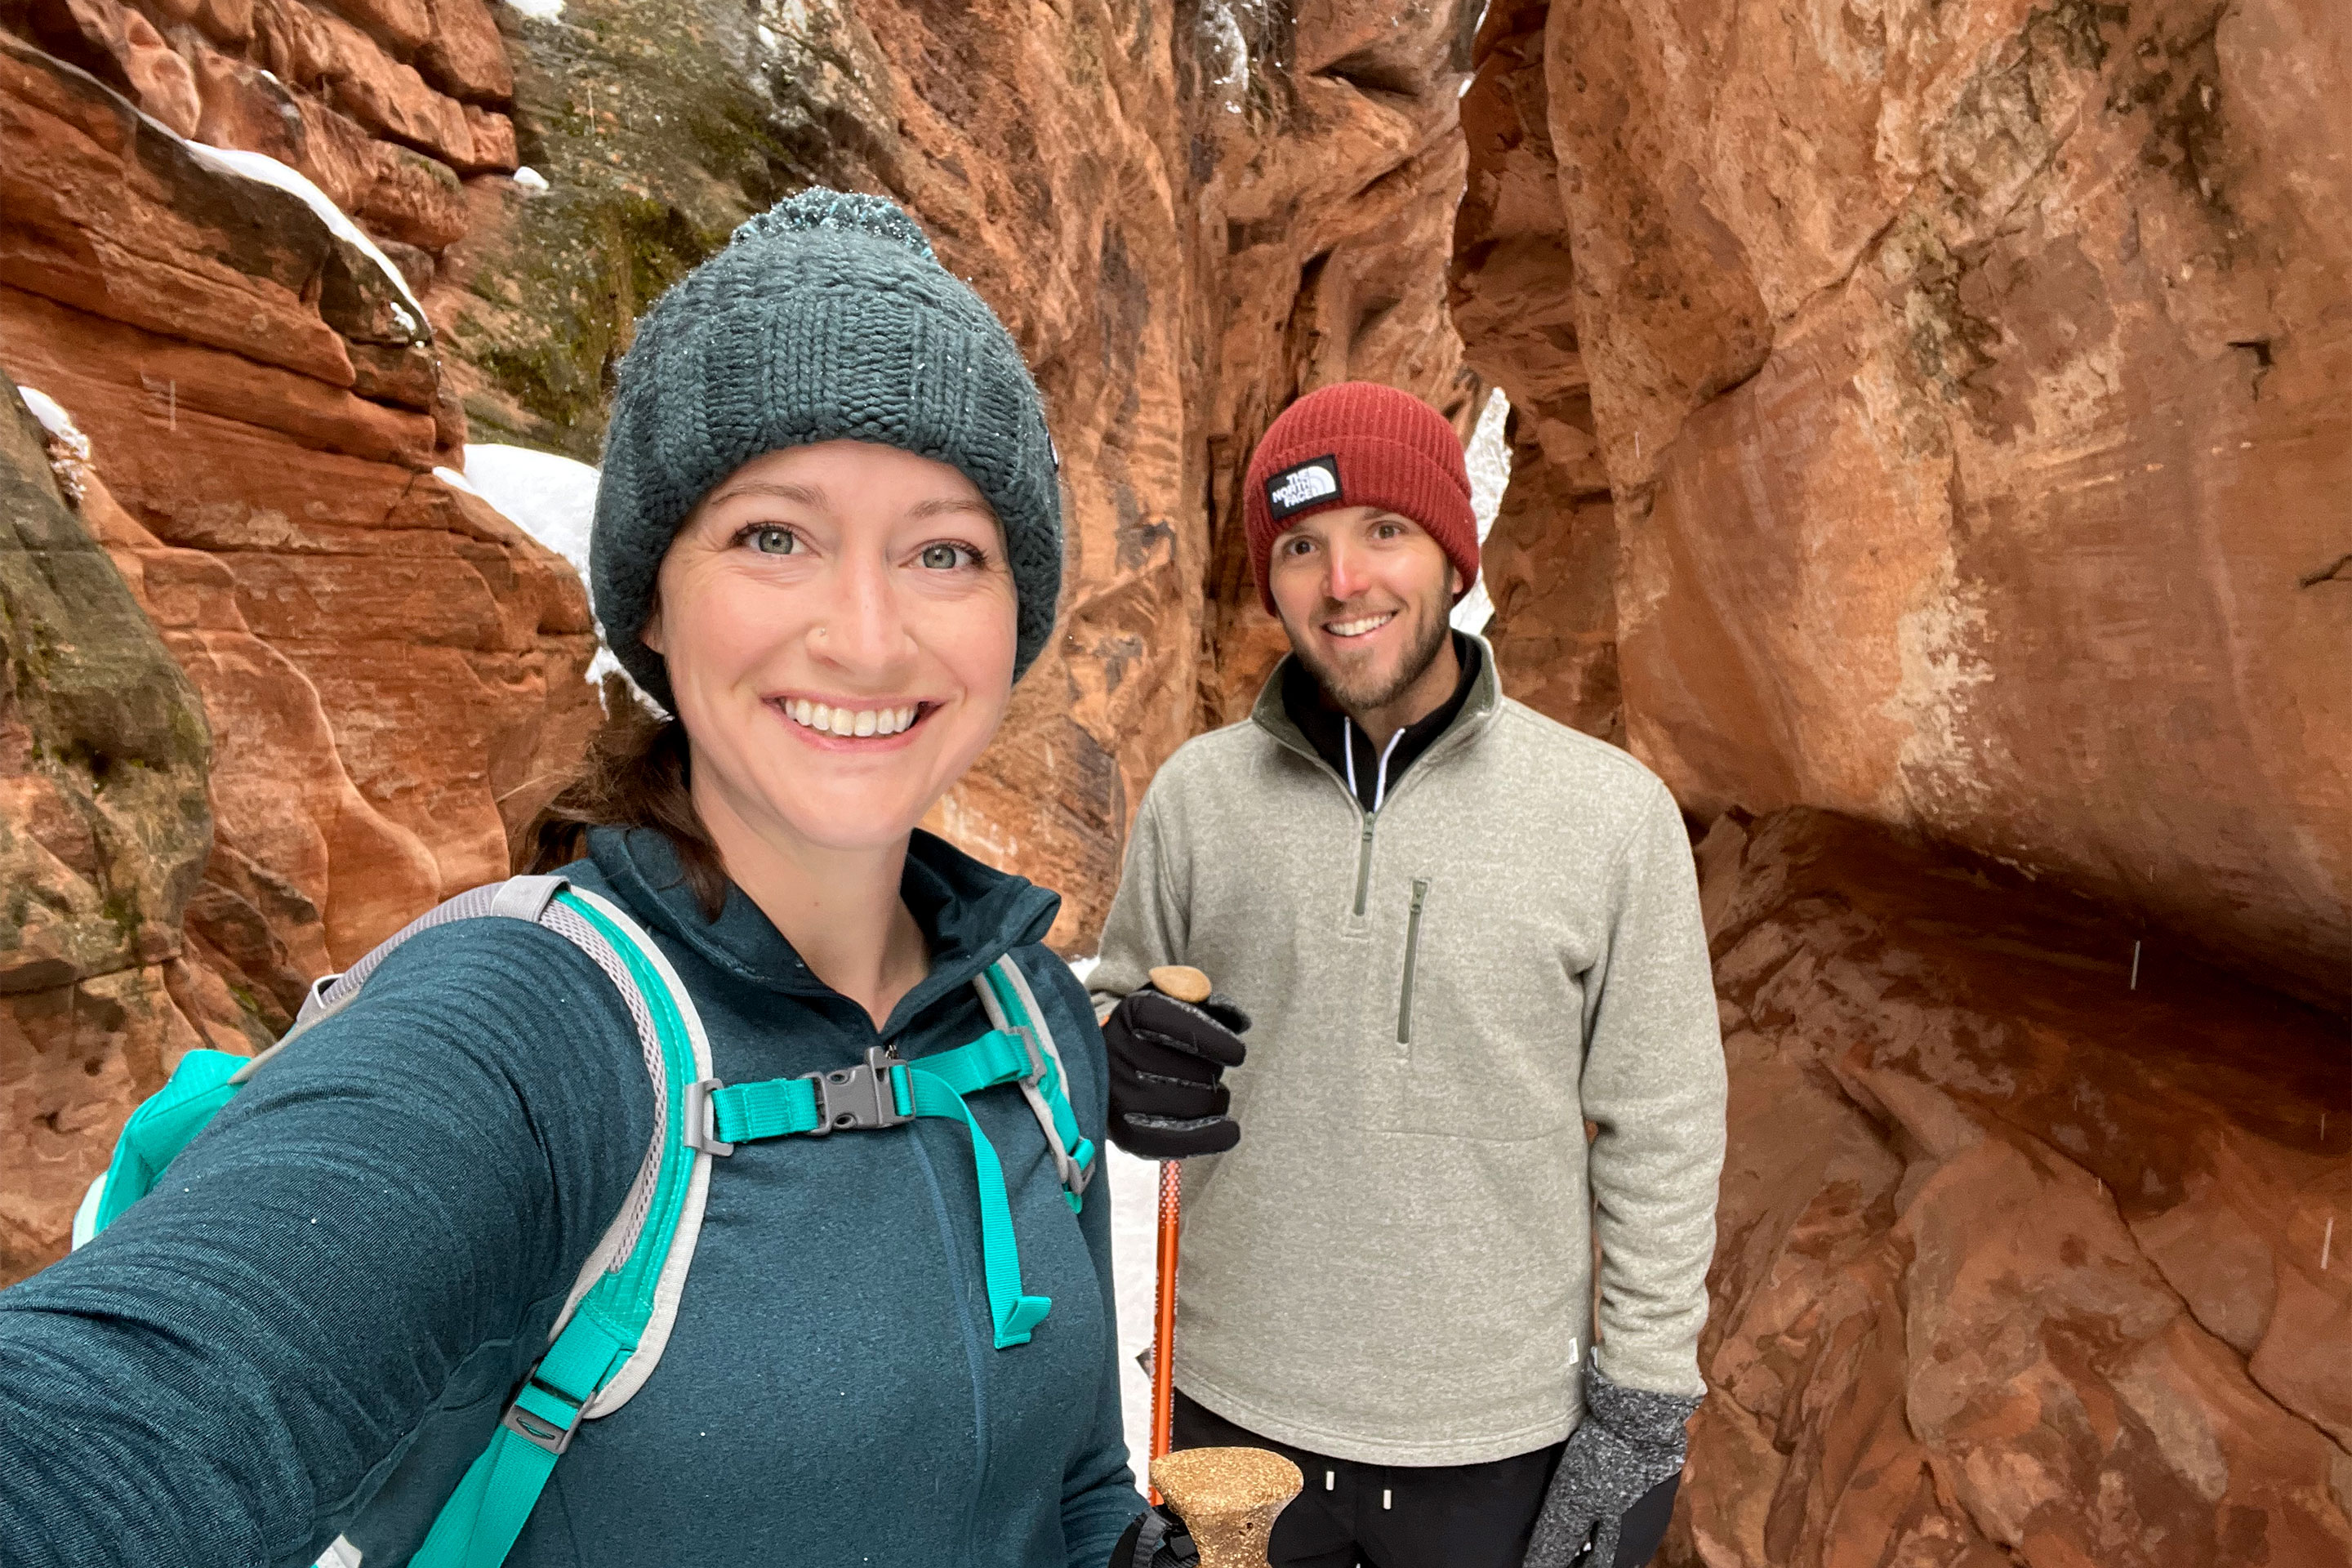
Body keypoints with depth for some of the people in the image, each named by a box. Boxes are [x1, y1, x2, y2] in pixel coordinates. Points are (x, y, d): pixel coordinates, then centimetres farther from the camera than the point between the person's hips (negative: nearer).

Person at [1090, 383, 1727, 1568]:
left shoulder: (1612, 811, -9)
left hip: (1503, 1440, -1)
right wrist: (1116, 1066, -16)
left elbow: (1660, 1135, -4)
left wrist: (1643, 1411, -2)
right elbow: (1115, 1002, 7)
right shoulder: (1194, 794, -5)